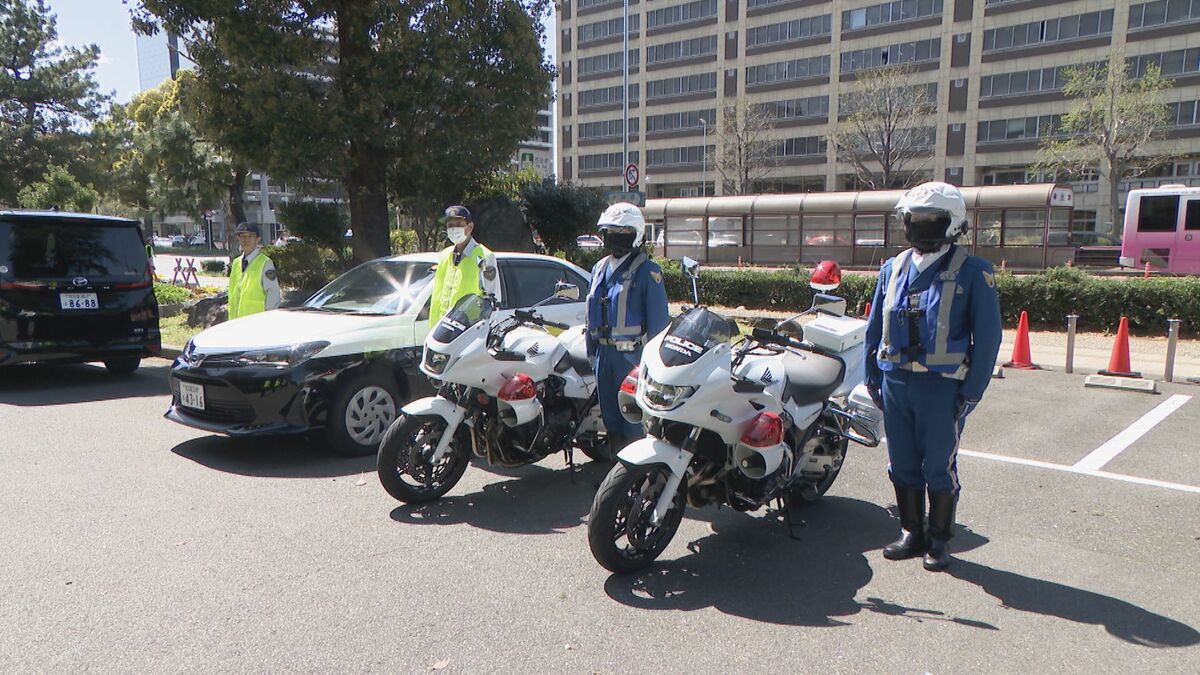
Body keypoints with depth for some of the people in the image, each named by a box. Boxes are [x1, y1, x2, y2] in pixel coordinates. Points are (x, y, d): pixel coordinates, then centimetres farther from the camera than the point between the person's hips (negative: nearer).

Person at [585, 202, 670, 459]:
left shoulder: (646, 271, -9)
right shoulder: (600, 269, 14)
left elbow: (658, 320, -11)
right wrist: (591, 352, 15)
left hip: (634, 354, -7)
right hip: (605, 354, 7)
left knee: (634, 421, -5)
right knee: (611, 417, 15)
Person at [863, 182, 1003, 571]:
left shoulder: (972, 273, -4)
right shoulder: (893, 269, 10)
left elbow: (987, 336, -5)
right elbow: (874, 327, 15)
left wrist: (972, 391, -9)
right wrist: (872, 377, 11)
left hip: (942, 386, -5)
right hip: (895, 383, 5)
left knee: (939, 466, 4)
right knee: (902, 464, 12)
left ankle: (939, 540, 20)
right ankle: (912, 534, 26)